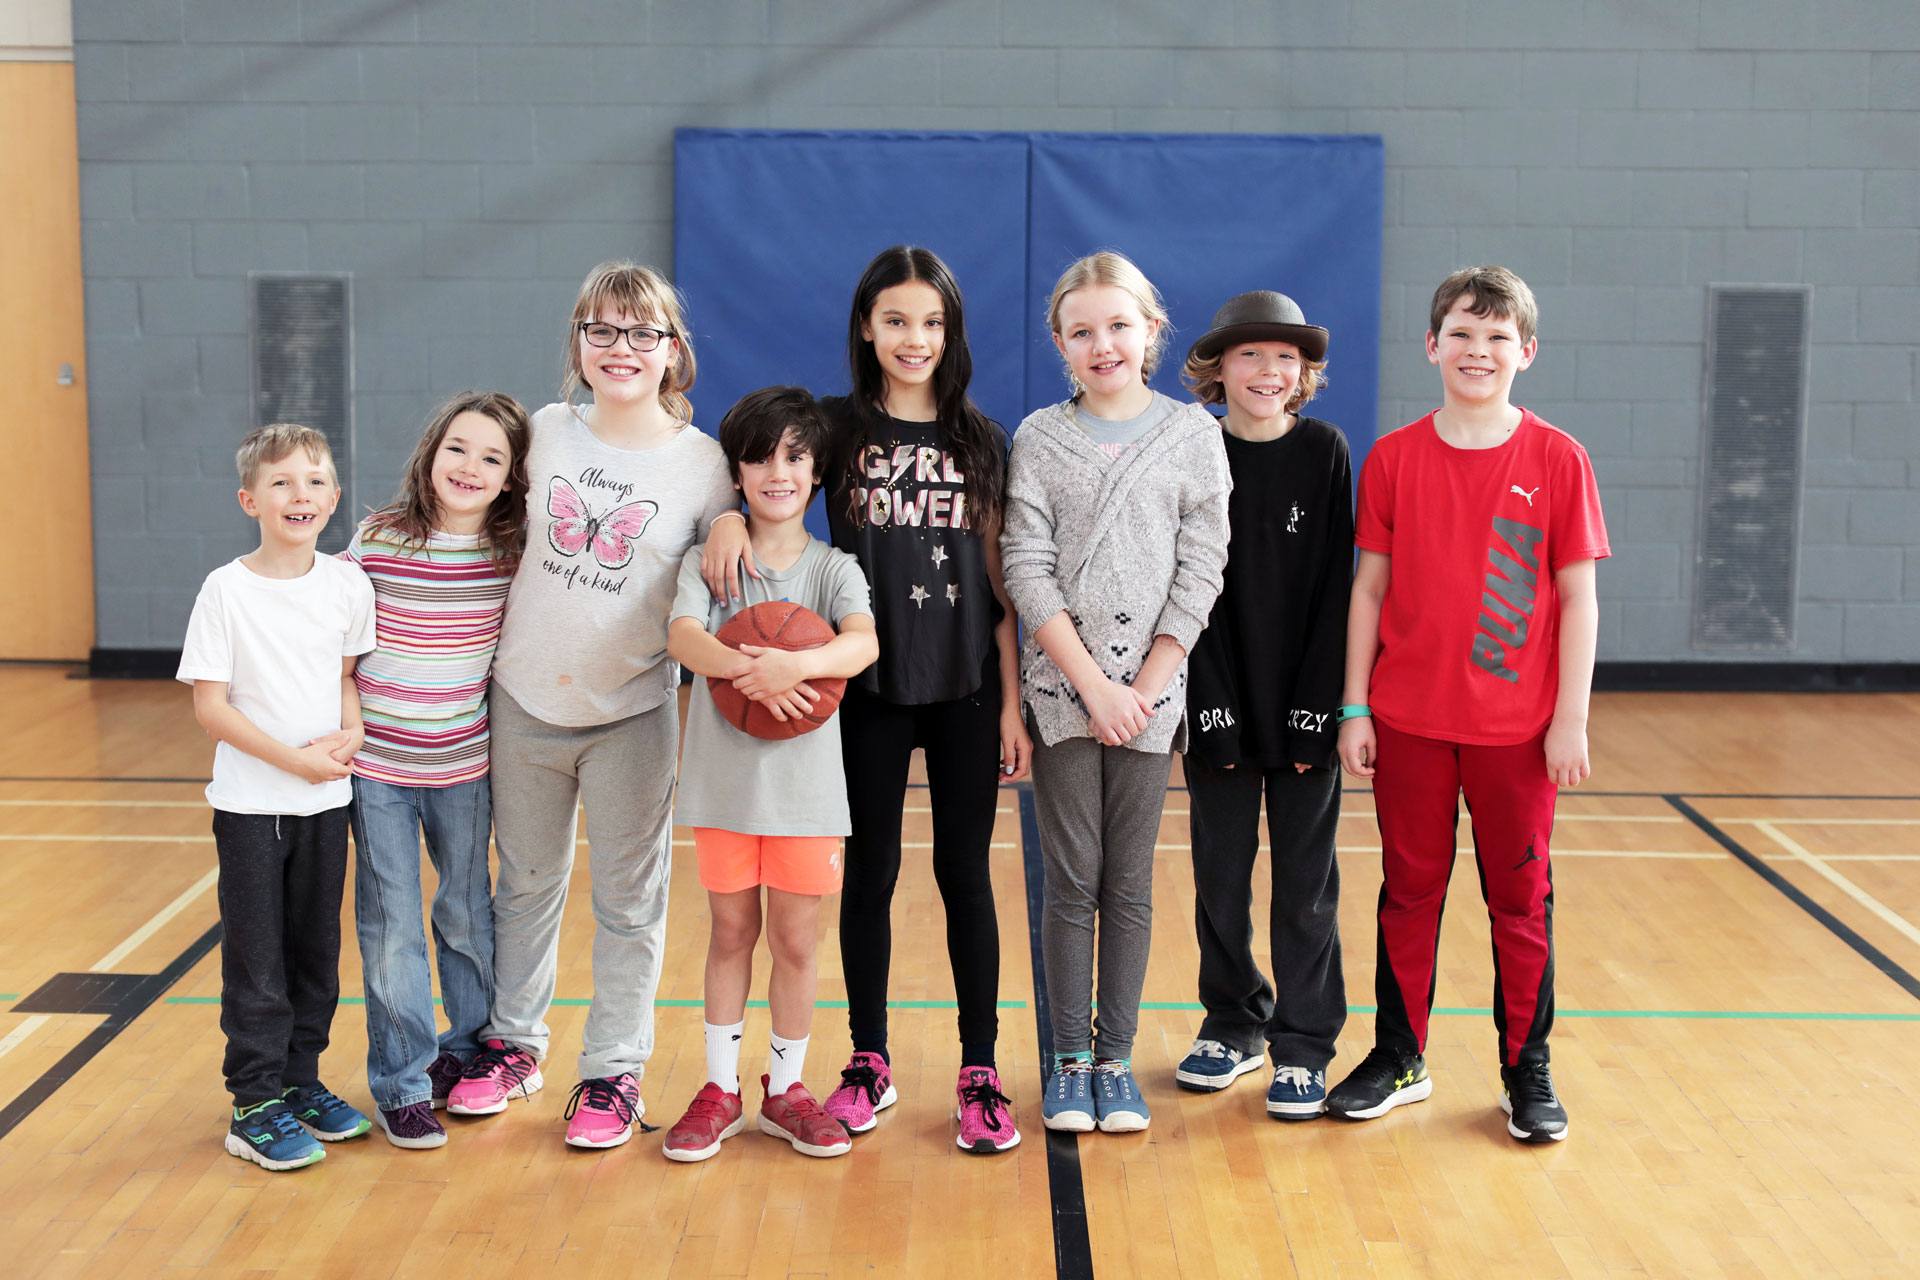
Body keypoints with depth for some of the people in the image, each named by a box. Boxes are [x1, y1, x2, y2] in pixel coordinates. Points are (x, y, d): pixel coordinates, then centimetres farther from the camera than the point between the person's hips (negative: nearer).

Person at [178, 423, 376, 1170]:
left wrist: (352, 730, -9)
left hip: (327, 799, 4)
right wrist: (294, 759, -17)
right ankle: (256, 1106, 11)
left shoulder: (348, 585, 0)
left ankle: (301, 1080, 28)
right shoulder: (227, 591, -11)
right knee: (256, 959, 2)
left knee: (316, 952, 13)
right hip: (251, 804, -4)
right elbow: (209, 705, -12)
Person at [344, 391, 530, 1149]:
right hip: (376, 763, -2)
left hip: (464, 766, 2)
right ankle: (402, 1083, 16)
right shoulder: (378, 540, -9)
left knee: (468, 916, 16)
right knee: (390, 928, 4)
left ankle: (470, 1052, 36)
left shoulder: (515, 553, -5)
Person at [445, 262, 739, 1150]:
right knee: (527, 882, 17)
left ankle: (614, 1069, 21)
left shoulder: (702, 463, -7)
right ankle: (512, 1041, 35)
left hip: (632, 712, -2)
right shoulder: (546, 432, 0)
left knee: (629, 898, 7)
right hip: (526, 700, 3)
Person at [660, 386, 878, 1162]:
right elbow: (682, 636, -18)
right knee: (731, 930, 10)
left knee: (794, 939, 7)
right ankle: (720, 1088, 23)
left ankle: (785, 1088, 22)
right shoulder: (708, 559, 1)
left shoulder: (833, 568, 1)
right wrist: (748, 670, -36)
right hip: (725, 772, 0)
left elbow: (863, 643, -19)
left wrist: (795, 663, -38)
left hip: (804, 779, 0)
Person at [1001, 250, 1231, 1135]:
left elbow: (1199, 574, -2)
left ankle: (1115, 1059, 16)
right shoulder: (1040, 438, 2)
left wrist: (1143, 687, -9)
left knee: (1129, 882, 6)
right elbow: (1026, 570, -5)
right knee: (1071, 879, 3)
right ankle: (1068, 1061, 13)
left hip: (1151, 688, 0)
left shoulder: (1193, 435, 2)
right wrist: (1093, 684, -12)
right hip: (1061, 687, 0)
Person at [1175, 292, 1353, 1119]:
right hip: (1220, 704, 1)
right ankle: (1234, 1024, 26)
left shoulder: (1324, 452, -2)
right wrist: (1211, 708, -10)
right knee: (1220, 871, 8)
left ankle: (1303, 1047, 15)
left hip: (1304, 702, -1)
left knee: (1306, 879, 4)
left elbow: (1333, 586, -4)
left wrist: (1317, 707, -10)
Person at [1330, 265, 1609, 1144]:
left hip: (1516, 724, -1)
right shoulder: (1393, 459, 0)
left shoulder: (1556, 460, -4)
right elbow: (1369, 587, 3)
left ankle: (1527, 1071, 22)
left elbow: (1578, 597, -3)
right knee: (1409, 891, 12)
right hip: (1408, 718, 1)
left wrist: (1571, 718, -6)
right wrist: (1353, 708, 1)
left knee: (1521, 899, 8)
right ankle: (1399, 1058, 26)